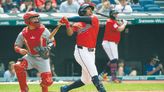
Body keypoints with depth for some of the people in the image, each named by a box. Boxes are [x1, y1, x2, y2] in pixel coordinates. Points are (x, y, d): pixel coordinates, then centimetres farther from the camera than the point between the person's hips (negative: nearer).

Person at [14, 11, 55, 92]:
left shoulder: (44, 30, -9)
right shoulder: (23, 34, -5)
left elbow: (52, 42, -1)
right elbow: (16, 46, 3)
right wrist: (20, 50, -21)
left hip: (43, 58, -1)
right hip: (30, 57, 1)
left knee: (47, 81, -11)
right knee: (18, 66, -27)